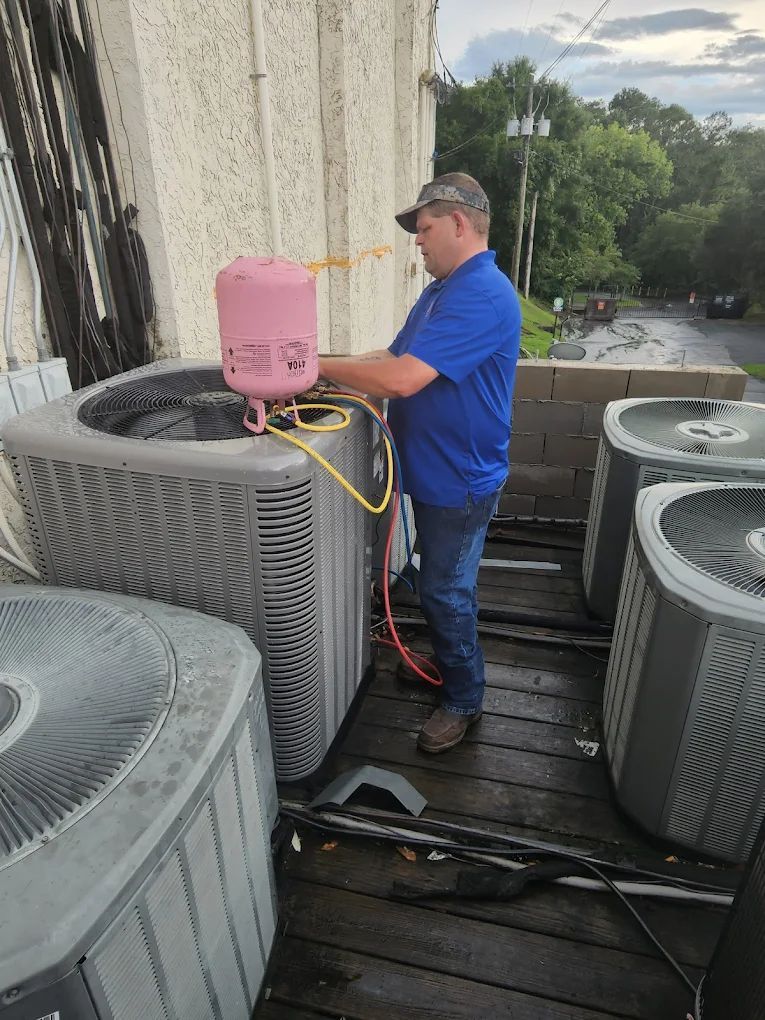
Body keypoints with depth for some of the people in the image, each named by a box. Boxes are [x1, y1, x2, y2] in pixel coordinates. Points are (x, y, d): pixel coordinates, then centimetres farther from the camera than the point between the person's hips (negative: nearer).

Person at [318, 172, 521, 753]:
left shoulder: (483, 295, -24)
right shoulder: (442, 290, 12)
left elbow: (401, 378, -33)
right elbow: (394, 356, 12)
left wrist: (322, 365, -19)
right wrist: (326, 371, -2)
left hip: (461, 482, -9)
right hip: (434, 473, 10)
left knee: (444, 592, 4)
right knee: (447, 584, 23)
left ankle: (465, 700, 25)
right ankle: (453, 659, 45)